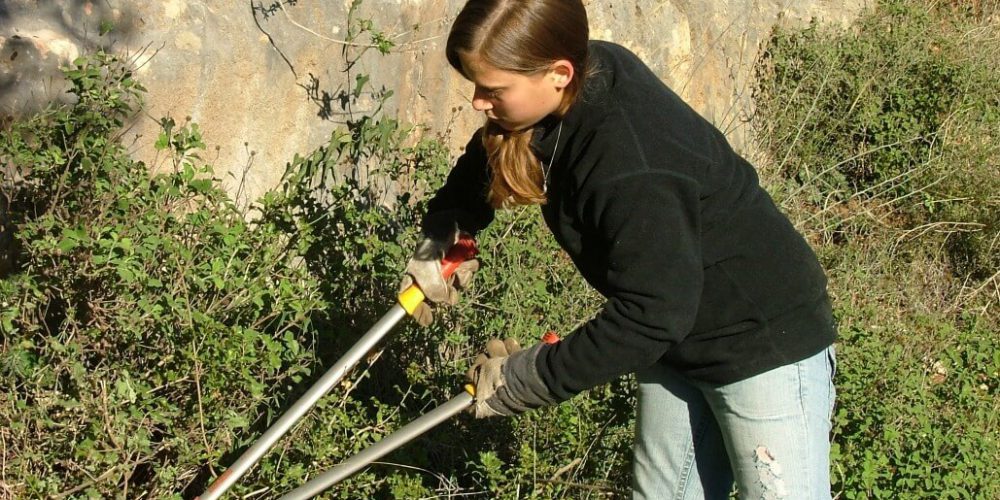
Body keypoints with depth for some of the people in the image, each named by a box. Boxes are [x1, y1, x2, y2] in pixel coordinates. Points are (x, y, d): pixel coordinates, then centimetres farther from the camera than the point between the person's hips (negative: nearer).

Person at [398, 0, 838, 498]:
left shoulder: (633, 170, -36)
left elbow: (651, 315, -31)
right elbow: (489, 151, 12)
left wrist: (527, 380, -23)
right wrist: (442, 231, 1)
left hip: (767, 342, -9)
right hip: (675, 336, 9)